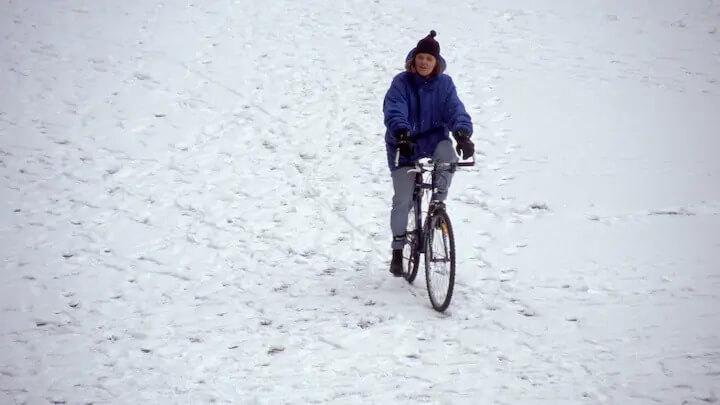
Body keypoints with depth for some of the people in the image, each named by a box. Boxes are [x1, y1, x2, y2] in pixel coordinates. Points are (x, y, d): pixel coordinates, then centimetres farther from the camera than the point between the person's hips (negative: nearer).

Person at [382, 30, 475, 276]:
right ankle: (398, 249, 17)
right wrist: (402, 134, -43)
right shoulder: (401, 83, -9)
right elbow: (394, 111, -23)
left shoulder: (444, 84, -2)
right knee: (402, 199, 1)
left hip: (433, 139, 1)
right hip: (404, 145, -1)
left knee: (448, 155, -34)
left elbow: (455, 110, -13)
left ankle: (438, 201, -10)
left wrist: (463, 134, -33)